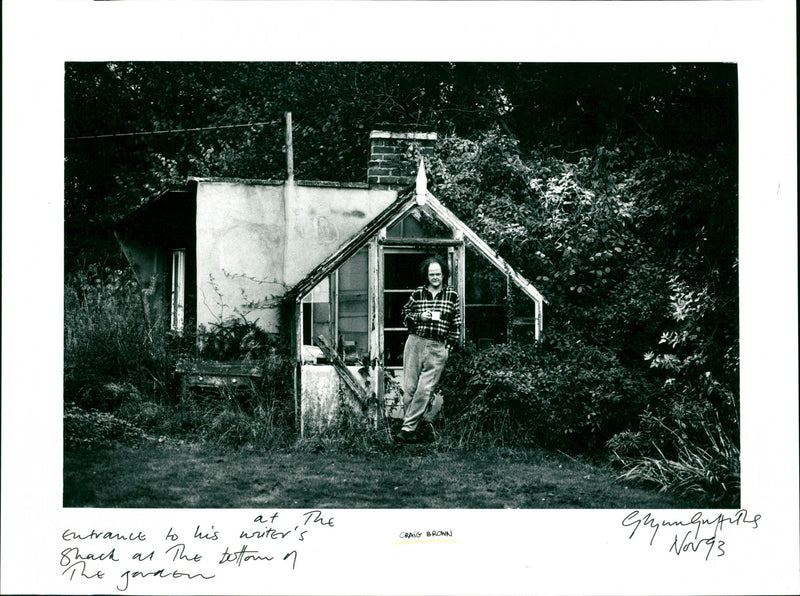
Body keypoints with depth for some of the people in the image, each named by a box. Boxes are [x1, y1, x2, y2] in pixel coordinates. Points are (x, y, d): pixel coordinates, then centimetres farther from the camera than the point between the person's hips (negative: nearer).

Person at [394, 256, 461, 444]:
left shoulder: (452, 296, 8)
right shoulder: (417, 294, 7)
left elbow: (456, 324, 11)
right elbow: (405, 316, 13)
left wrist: (450, 345, 4)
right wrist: (419, 317, -6)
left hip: (437, 348, -1)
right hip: (415, 343, 1)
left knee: (424, 390, -10)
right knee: (409, 388, -2)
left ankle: (407, 428, -7)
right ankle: (411, 431, 5)